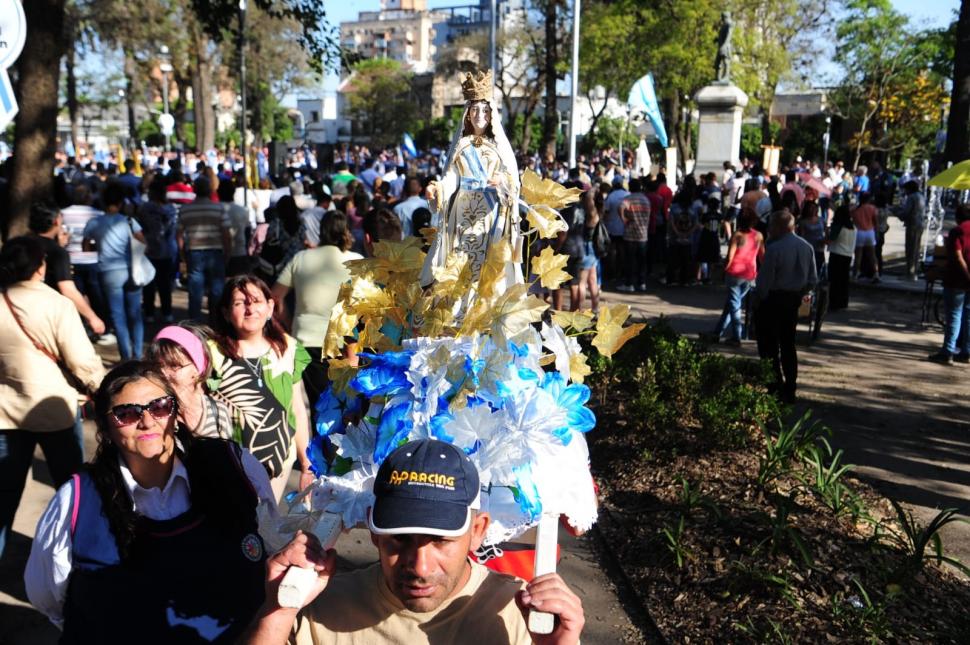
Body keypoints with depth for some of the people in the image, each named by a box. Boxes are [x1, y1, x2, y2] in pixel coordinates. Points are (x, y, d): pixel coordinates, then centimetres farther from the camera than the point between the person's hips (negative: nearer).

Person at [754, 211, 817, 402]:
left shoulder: (774, 248, -19)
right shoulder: (807, 247, 3)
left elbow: (764, 280, -16)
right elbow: (813, 280, 6)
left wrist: (760, 300, -3)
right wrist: (798, 294, 17)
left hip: (773, 300, -7)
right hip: (794, 301, 7)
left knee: (769, 347, 3)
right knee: (788, 345, 16)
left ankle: (776, 387, 4)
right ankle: (789, 391, 21)